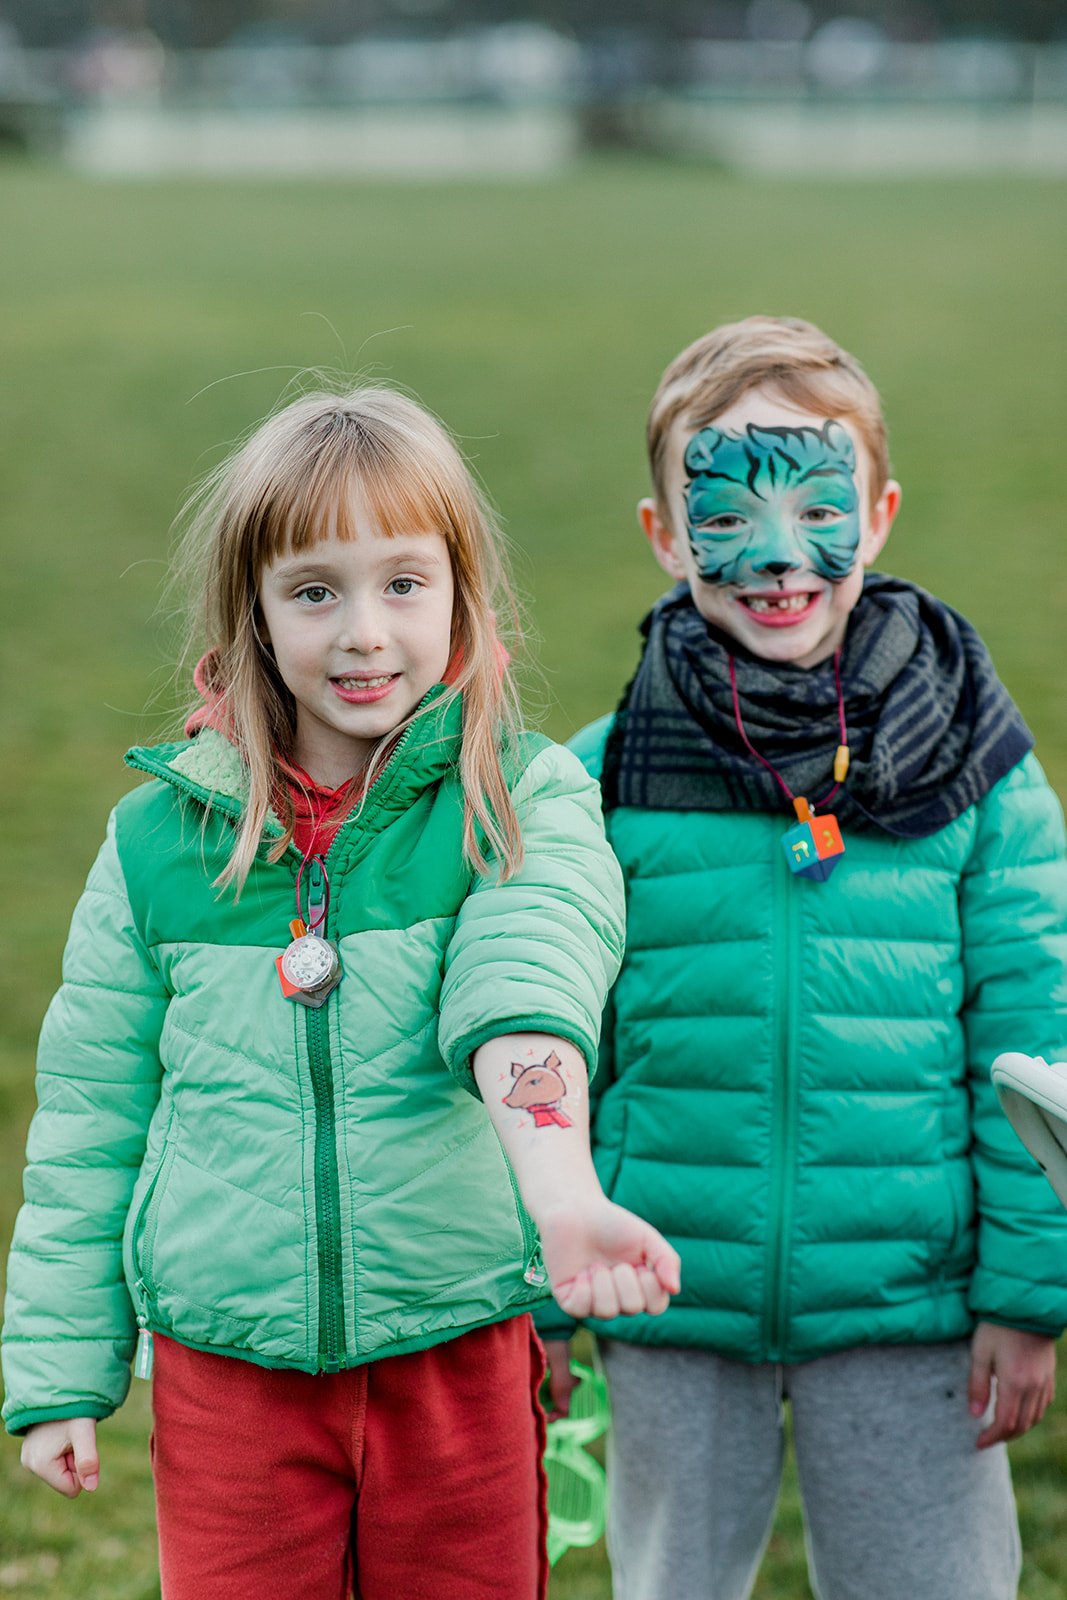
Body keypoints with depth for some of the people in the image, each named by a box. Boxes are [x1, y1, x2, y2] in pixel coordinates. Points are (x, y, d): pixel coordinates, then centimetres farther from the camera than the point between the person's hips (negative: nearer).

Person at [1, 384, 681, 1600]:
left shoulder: (526, 802, -5)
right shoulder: (162, 837, 0)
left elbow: (526, 998, -26)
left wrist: (562, 1188, -44)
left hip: (460, 1357, -1)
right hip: (225, 1373, 1)